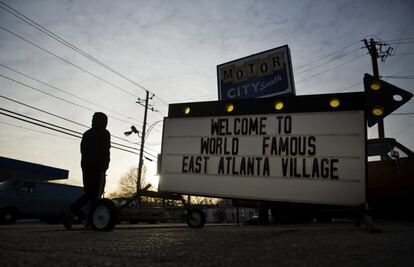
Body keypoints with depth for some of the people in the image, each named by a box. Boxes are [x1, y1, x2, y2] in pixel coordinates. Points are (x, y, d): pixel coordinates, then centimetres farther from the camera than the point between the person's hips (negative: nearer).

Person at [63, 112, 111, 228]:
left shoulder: (86, 134, 20)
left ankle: (70, 211, -3)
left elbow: (83, 151, 18)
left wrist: (84, 167, 19)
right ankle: (90, 220, -9)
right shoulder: (104, 133, -1)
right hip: (98, 168, -7)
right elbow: (105, 152, -11)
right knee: (96, 194, -5)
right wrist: (104, 167, -11)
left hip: (86, 167, 7)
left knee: (88, 193, 12)